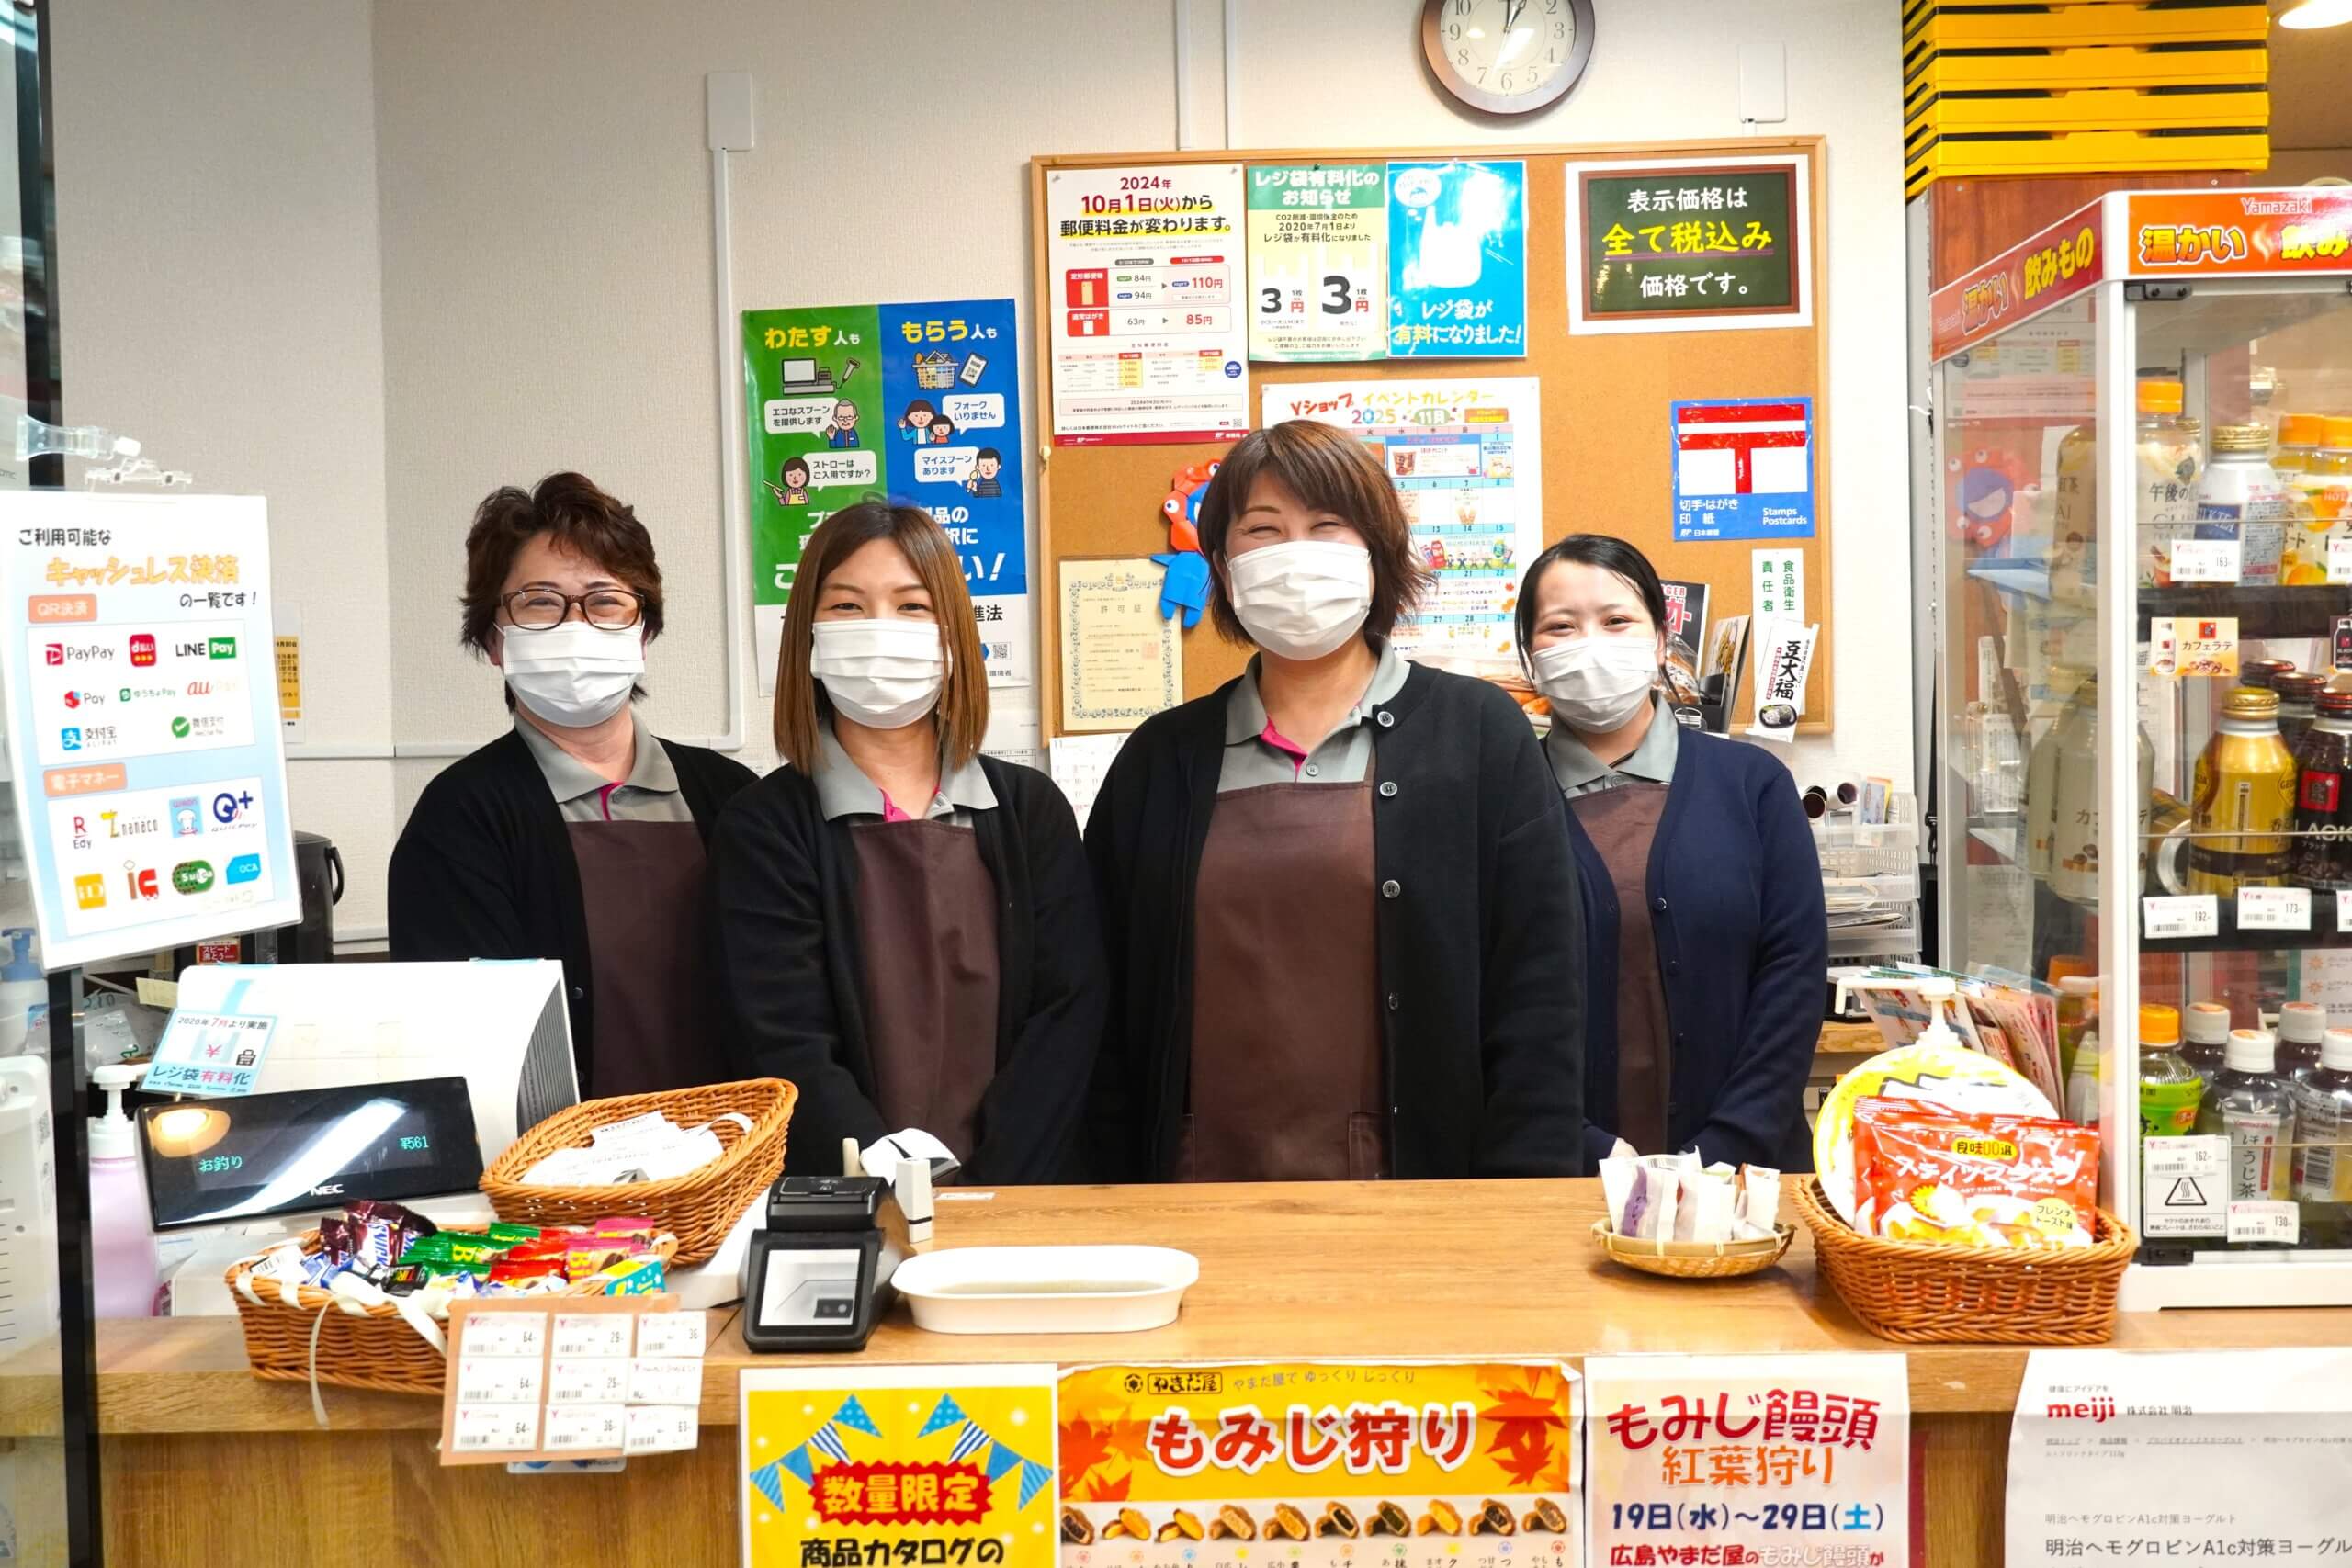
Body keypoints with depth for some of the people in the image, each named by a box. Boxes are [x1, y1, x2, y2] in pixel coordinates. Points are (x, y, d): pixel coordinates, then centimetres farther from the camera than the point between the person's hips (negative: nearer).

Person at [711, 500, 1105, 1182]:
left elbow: (1065, 1017, 2)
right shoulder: (764, 826, 3)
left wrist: (988, 1192, -10)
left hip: (1017, 1185, 2)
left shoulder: (1031, 809, 9)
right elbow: (788, 1050, -4)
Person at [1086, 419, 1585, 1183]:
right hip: (1201, 1202, 2)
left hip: (1413, 1195, -1)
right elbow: (1111, 1012, 8)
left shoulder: (1480, 734, 1)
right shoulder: (1161, 758, 7)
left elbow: (1537, 1004, -3)